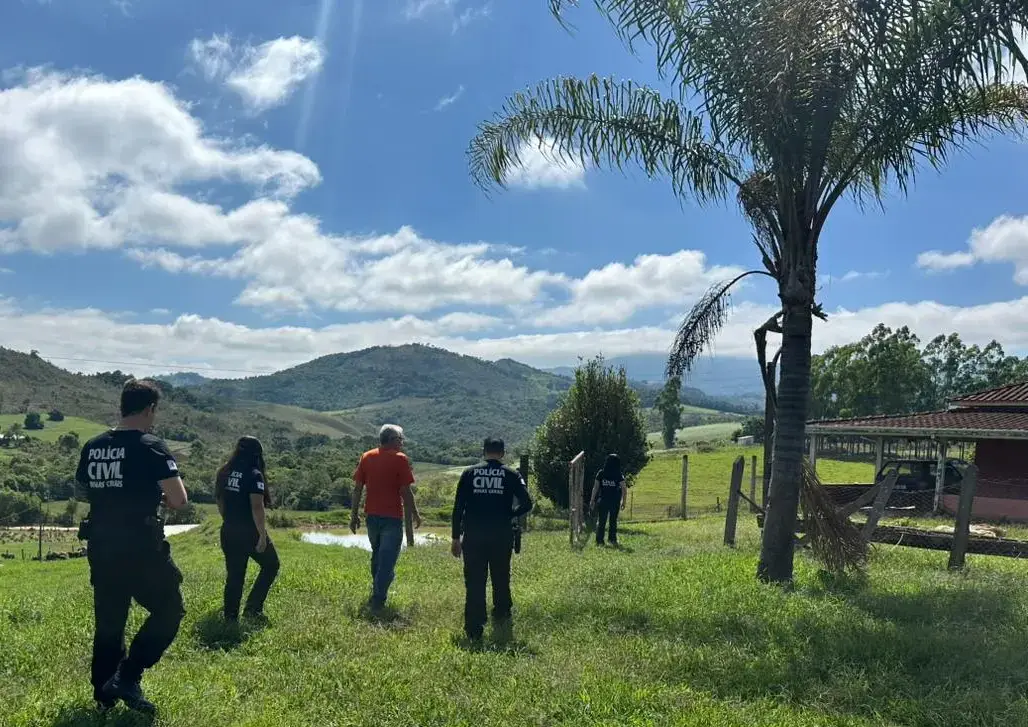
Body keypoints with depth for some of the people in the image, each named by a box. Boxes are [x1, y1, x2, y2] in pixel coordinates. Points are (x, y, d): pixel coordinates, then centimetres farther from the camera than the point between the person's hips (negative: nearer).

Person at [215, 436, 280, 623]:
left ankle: (231, 616, 15)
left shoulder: (225, 472, 7)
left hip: (228, 532, 7)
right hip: (249, 532, -7)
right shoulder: (254, 475, -15)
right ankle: (253, 607, 5)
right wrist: (262, 535, -17)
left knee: (234, 574, 14)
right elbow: (257, 507, -20)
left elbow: (220, 502, 14)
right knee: (271, 565, 12)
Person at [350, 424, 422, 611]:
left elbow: (357, 488, 5)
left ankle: (377, 592, 32)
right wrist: (415, 514, 1)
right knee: (388, 559, 1)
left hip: (372, 516, 6)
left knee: (377, 554, 23)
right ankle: (378, 599, -2)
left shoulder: (366, 457, 5)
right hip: (392, 517, -5)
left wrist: (354, 515, 11)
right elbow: (406, 491, -10)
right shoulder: (400, 459, -9)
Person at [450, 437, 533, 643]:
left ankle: (474, 630, 2)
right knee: (501, 579, 20)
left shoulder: (469, 473, 3)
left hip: (473, 537, 0)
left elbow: (458, 507, 0)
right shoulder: (511, 475, 1)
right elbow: (526, 504, -6)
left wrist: (455, 537, 5)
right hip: (502, 537, 0)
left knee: (474, 583, 4)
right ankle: (502, 615, 34)